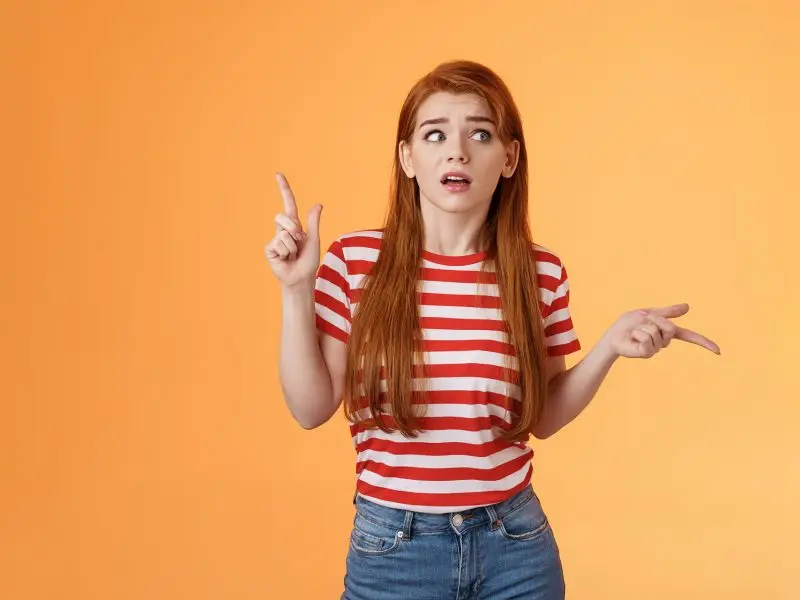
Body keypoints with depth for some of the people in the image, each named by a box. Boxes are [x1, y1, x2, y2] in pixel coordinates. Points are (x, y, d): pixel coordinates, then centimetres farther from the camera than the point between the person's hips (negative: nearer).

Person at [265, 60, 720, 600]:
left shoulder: (540, 272, -4)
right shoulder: (354, 261, -8)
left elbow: (541, 418, 6)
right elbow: (311, 409, -6)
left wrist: (610, 346, -8)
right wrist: (297, 291, -14)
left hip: (515, 545, 2)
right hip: (391, 548, -1)